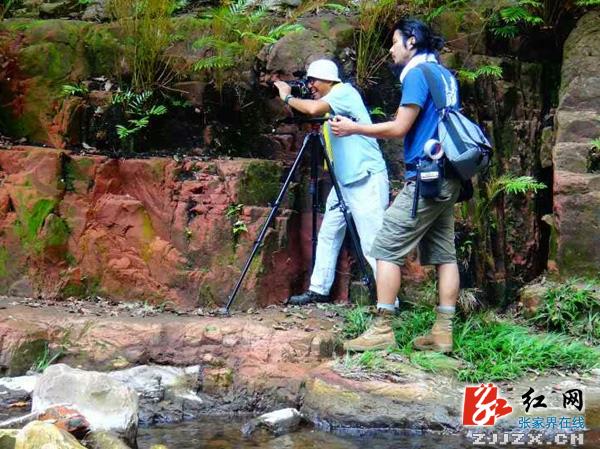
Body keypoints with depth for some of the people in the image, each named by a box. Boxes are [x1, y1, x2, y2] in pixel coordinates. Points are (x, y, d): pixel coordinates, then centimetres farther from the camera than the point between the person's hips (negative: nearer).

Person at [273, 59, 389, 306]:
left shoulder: (344, 92, -11)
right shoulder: (331, 103, 18)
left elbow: (314, 109, -26)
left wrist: (288, 97, -11)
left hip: (367, 180, -10)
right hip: (344, 181, 10)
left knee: (373, 244, -12)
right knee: (328, 234, 12)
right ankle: (318, 290, 19)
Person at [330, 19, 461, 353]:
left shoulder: (418, 74, -9)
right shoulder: (447, 75, 17)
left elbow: (399, 128, -13)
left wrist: (354, 128, -4)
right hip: (449, 180, 9)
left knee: (387, 248, -7)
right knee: (444, 253, 6)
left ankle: (382, 330, -10)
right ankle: (443, 332, 5)